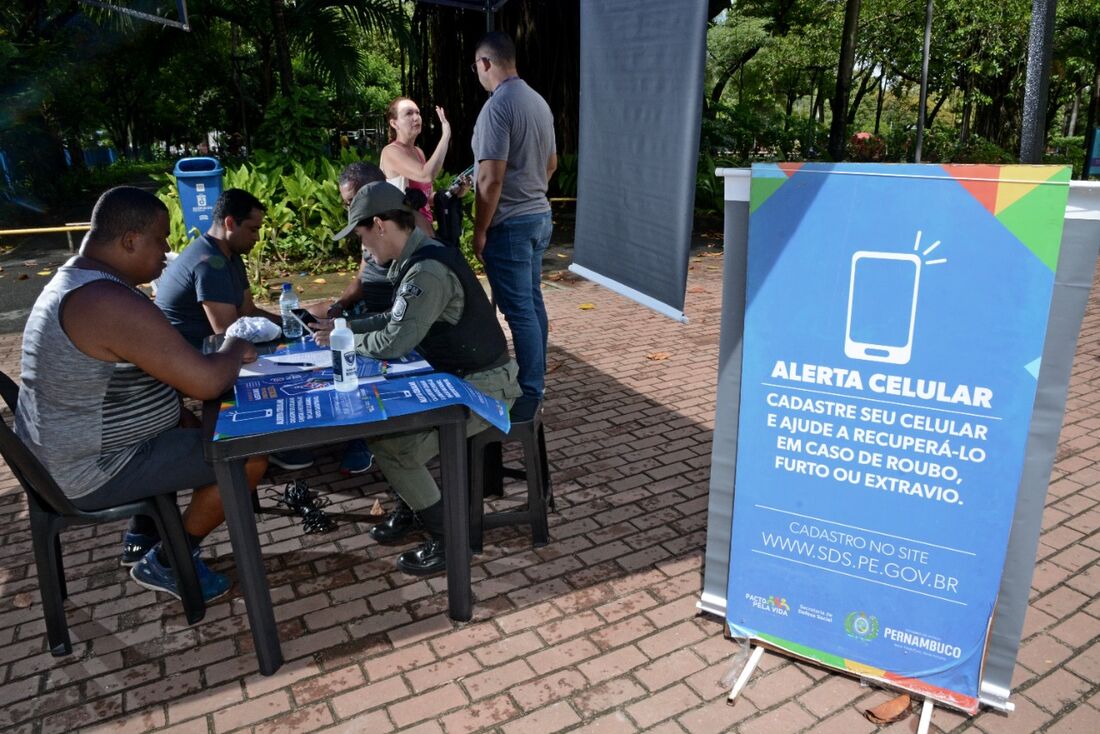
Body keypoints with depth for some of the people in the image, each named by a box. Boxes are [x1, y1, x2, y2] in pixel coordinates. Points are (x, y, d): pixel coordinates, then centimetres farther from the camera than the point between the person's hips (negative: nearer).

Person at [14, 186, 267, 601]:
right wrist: (234, 351, -10)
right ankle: (167, 562, 10)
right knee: (250, 456, -9)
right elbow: (206, 383, -30)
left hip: (63, 452, 11)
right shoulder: (110, 302, -28)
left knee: (192, 426, 29)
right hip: (92, 470, -11)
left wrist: (223, 355, 2)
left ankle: (142, 538, 32)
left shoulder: (76, 279, 6)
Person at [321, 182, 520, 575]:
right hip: (457, 376, 10)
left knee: (393, 448, -12)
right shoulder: (418, 258, 7)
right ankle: (411, 506, 26)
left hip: (483, 386, -10)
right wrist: (348, 326, 9)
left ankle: (448, 540, 2)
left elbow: (393, 343, -25)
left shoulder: (428, 271, -26)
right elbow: (397, 319, 19)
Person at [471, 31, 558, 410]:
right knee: (533, 302, 15)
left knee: (519, 310, -4)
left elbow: (491, 179, -21)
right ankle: (534, 383, 26)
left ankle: (529, 397, 3)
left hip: (509, 224, -9)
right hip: (540, 216, 9)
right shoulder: (539, 102, 10)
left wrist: (479, 231, -13)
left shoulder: (497, 106, -17)